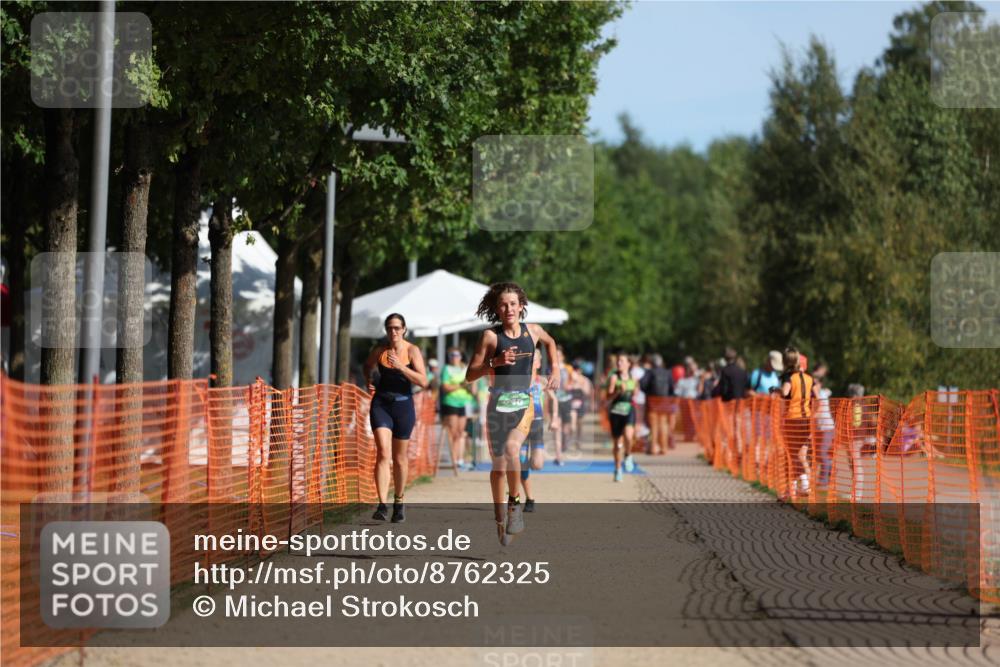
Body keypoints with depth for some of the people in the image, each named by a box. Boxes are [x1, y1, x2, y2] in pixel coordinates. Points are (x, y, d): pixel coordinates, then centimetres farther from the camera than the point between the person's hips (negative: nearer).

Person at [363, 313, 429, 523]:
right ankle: (382, 505, -23)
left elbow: (423, 382, -15)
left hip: (403, 405, 0)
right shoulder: (379, 350, 1)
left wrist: (401, 367, -24)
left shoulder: (412, 351, -6)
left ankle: (398, 502, 30)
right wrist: (368, 382, 5)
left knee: (399, 458, 10)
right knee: (383, 453, -16)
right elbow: (367, 366, 24)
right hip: (381, 405, 0)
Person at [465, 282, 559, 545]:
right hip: (498, 404, 0)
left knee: (511, 448, -27)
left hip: (524, 404, 0)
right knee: (498, 464, 6)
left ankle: (515, 503, -10)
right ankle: (499, 518, 22)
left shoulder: (533, 331, 4)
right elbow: (470, 375, -5)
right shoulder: (491, 336, -4)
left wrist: (555, 371, 20)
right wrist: (495, 362, -19)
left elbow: (550, 342, 29)